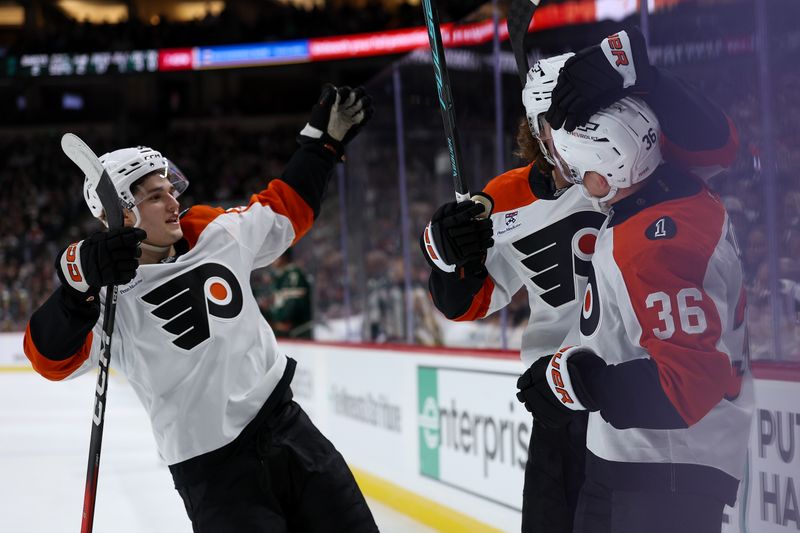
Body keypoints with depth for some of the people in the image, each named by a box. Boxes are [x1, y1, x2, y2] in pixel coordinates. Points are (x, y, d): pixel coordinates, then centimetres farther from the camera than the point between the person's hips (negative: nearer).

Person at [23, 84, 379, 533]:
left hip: (287, 426, 5)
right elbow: (53, 357, -27)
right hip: (213, 470, -5)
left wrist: (325, 139, 19)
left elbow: (286, 209, 21)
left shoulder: (217, 235, 4)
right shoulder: (112, 294, -12)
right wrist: (81, 282, -42)